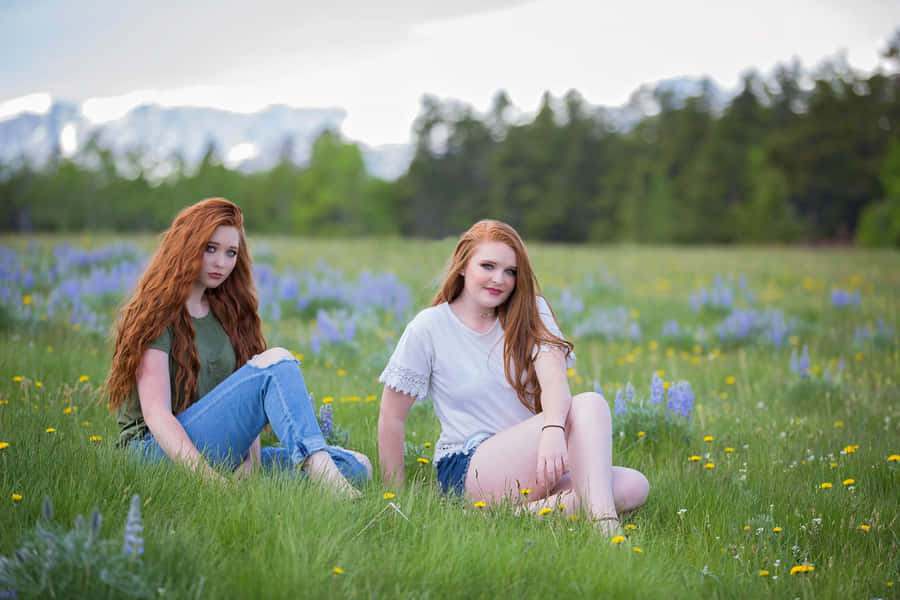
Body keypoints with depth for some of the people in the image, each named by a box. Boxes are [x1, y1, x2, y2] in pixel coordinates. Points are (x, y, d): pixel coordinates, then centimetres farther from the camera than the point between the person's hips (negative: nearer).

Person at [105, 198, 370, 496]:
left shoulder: (227, 313, 18)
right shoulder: (155, 315, -3)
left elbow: (245, 404, 9)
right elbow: (156, 414, -16)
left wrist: (250, 458, -11)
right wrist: (208, 479, -29)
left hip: (227, 456, 7)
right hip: (159, 451, -7)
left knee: (356, 467, -8)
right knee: (276, 362, -27)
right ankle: (321, 472, -45)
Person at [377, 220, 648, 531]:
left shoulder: (532, 312, 6)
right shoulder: (429, 328, -2)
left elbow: (554, 376, -14)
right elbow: (391, 418, 2)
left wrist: (553, 430, -35)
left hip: (530, 467, 5)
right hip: (465, 468, -5)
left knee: (634, 486, -22)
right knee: (589, 405, -26)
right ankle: (604, 525, -41)